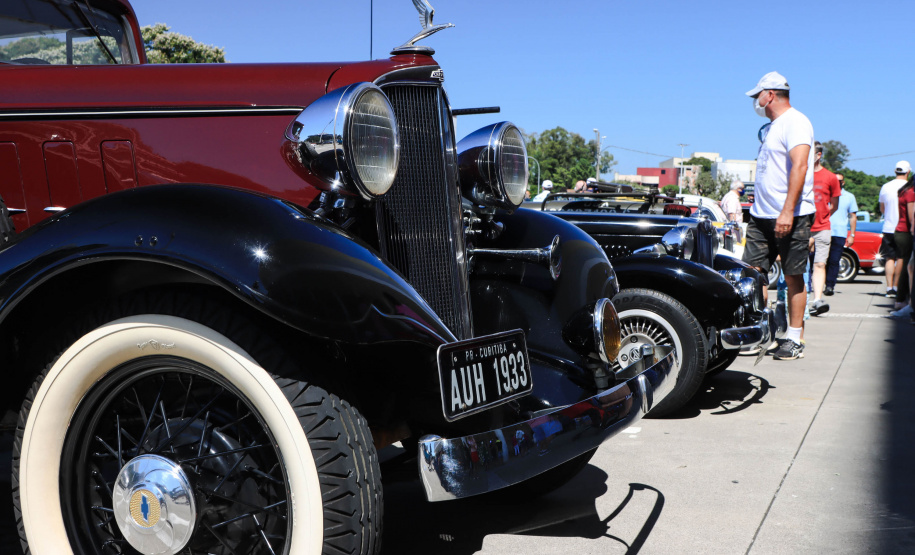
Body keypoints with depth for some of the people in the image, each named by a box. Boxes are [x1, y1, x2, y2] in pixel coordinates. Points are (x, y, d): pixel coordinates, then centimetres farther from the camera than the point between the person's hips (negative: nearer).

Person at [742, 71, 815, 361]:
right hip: (761, 216, 9)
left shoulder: (795, 122, -9)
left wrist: (787, 211, -27)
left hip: (790, 216, -8)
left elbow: (800, 166, -20)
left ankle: (794, 340, 6)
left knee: (793, 277, -1)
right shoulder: (769, 127, 20)